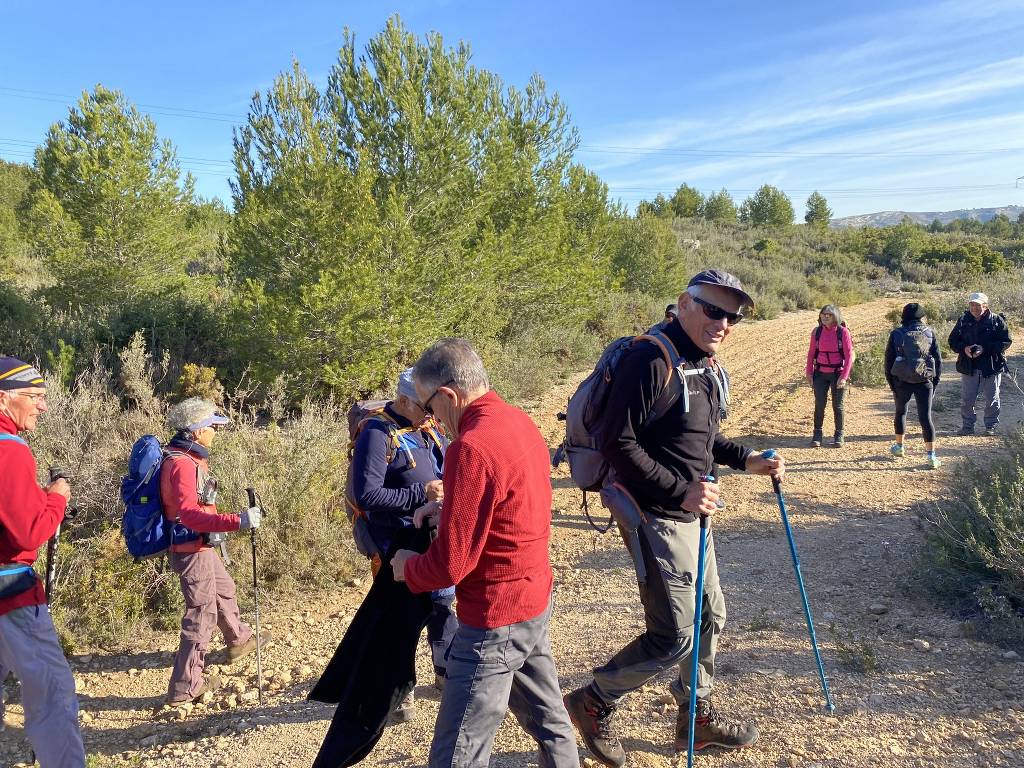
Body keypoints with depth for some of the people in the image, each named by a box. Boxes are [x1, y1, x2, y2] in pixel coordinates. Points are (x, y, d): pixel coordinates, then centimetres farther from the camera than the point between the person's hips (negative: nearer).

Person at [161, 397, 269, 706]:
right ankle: (185, 686, 6)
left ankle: (239, 640, 50)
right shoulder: (182, 463, -23)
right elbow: (188, 513, -34)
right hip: (192, 549, -11)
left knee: (224, 590, 28)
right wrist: (236, 522, -41)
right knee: (202, 612, -3)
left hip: (201, 545, 11)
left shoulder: (189, 457, 7)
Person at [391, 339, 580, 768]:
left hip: (495, 619, -9)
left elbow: (450, 565, -23)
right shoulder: (520, 421, 1)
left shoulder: (471, 448, -26)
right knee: (549, 721, 24)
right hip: (535, 600, 9)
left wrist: (406, 568, -4)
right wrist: (451, 507, 8)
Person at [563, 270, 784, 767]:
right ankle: (593, 703, 18)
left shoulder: (707, 367, 9)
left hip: (690, 514, 10)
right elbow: (618, 444, -25)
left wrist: (747, 460, 8)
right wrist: (678, 492, -27)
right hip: (654, 517, -10)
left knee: (711, 617, 19)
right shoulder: (651, 360, -21)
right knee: (674, 636, -4)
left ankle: (696, 716, 39)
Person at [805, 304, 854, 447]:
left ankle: (838, 436, 18)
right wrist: (809, 373, 4)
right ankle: (817, 435, 11)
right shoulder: (817, 332, 1)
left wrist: (844, 376, -13)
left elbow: (849, 355, -7)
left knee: (837, 406, 6)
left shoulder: (843, 332, -7)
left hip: (837, 374, -2)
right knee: (819, 405, 1)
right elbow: (811, 353, 8)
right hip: (820, 374, 2)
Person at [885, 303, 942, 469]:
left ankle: (899, 447, 33)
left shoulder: (896, 334, 1)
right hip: (925, 381, 0)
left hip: (902, 381, 0)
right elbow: (938, 359, 4)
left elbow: (888, 360, 1)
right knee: (925, 417, 0)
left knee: (901, 412, 21)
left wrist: (891, 383, 7)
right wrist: (935, 382, 10)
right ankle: (931, 457, -3)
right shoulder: (929, 333, 3)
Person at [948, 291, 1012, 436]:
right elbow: (952, 341, 6)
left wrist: (985, 349, -20)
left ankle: (991, 426, 20)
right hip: (968, 367, 2)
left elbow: (1006, 341, -8)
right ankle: (968, 425, 18)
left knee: (991, 399, 7)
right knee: (967, 399, 5)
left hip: (991, 366, -2)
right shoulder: (963, 321, 3)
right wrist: (964, 348, -15)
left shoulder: (997, 320, -5)